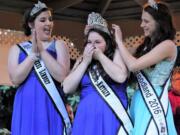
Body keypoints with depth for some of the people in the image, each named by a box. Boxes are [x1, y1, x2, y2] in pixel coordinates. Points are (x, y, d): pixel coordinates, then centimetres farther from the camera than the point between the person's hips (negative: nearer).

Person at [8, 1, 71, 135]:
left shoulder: (59, 45, 4)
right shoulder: (17, 48, 8)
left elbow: (62, 76, -11)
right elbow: (16, 79, -7)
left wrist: (42, 51, -11)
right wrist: (33, 53, -10)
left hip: (52, 106, -1)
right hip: (27, 107, 1)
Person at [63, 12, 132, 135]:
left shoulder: (116, 54, 3)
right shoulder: (82, 60, 12)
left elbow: (121, 77, -17)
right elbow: (67, 89, 1)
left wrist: (100, 56, -8)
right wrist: (85, 61, -2)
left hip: (112, 116, -3)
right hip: (87, 117, 3)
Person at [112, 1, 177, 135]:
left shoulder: (168, 45, -13)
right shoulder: (148, 45, 15)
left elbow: (133, 65, -21)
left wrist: (119, 41, -9)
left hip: (154, 103, -8)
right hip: (139, 101, 8)